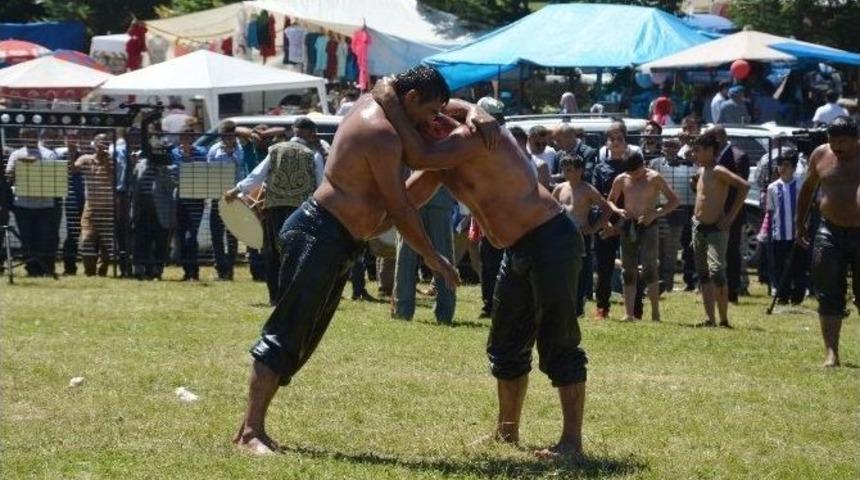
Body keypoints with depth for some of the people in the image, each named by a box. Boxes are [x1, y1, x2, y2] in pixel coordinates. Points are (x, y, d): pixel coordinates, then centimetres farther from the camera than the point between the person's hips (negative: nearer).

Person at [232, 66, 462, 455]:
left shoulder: (372, 102, 12)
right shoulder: (383, 134, -17)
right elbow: (399, 210, -14)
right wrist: (433, 259, -4)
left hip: (335, 241, 11)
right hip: (319, 234, -11)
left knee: (301, 337, 9)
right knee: (286, 333, -13)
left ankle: (253, 428, 9)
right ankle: (250, 432, -16)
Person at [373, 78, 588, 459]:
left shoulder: (475, 132, -18)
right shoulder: (443, 156, 11)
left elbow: (420, 157, -31)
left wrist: (391, 106, -24)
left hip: (551, 239, -10)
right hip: (517, 251, 10)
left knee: (557, 343, -8)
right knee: (507, 345, 16)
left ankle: (572, 439, -5)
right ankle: (506, 431, 28)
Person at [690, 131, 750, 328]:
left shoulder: (718, 171, -14)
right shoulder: (701, 172, 12)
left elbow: (744, 186, -24)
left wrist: (731, 216, -22)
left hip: (716, 228, -9)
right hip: (699, 228, 9)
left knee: (716, 271, -17)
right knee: (703, 275, 7)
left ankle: (724, 320, -14)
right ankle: (710, 319, 10)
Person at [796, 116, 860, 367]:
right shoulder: (821, 155, 3)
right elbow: (808, 187, 19)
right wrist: (800, 222, 20)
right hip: (831, 233, 2)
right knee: (829, 296, -2)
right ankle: (831, 353, -2)